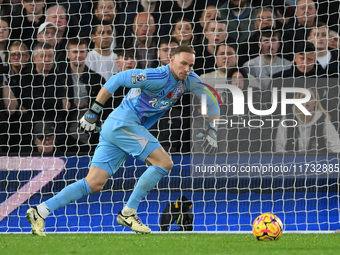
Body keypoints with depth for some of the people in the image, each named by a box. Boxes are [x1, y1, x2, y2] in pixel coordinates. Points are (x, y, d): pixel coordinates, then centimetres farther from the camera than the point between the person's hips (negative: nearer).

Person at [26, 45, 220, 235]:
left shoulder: (188, 80, 8)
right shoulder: (159, 77, -16)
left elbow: (211, 101, 14)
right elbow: (118, 79, -15)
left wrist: (212, 131, -1)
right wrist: (95, 110, -12)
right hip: (124, 122, -8)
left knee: (94, 184, 1)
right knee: (164, 163, -13)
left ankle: (40, 212, -4)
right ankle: (128, 213, -8)